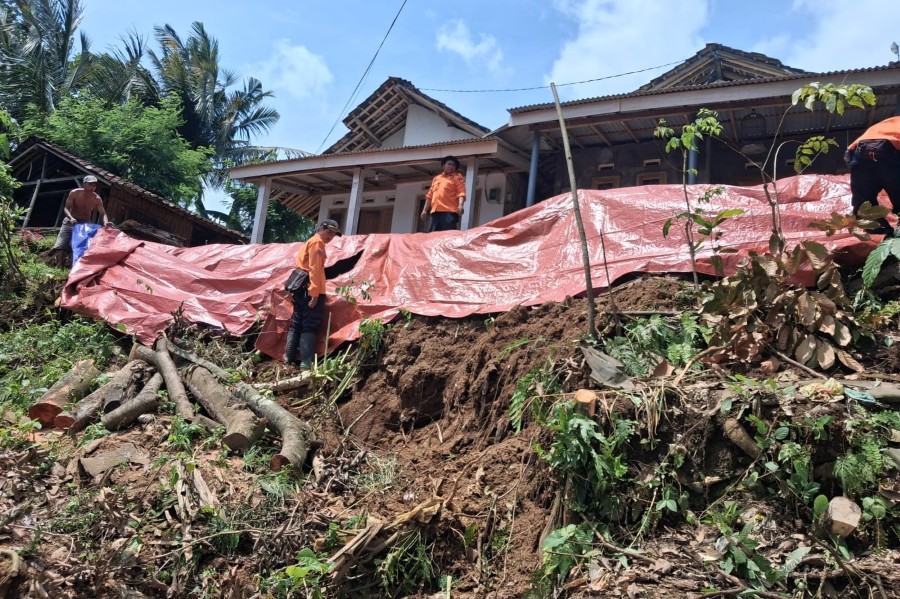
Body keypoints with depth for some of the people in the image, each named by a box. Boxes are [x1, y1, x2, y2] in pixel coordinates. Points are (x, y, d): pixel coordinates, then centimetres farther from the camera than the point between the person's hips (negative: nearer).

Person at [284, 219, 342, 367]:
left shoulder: (310, 242, 23)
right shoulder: (317, 243, -7)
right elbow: (314, 269, -16)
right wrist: (315, 292, -22)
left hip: (301, 289, 9)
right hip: (311, 291, -9)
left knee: (296, 324, 9)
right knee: (310, 326, -10)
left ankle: (288, 359, 10)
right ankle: (306, 363, -14)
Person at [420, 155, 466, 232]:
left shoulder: (457, 177, 11)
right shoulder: (436, 178, 27)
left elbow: (461, 193, -3)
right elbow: (430, 196, 27)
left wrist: (460, 205, -20)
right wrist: (425, 210, 18)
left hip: (449, 212, -5)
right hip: (435, 212, 5)